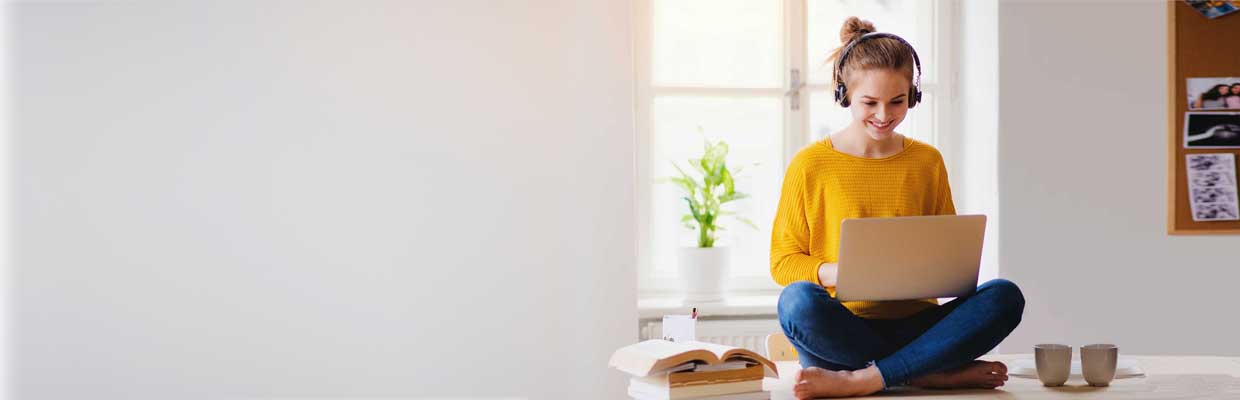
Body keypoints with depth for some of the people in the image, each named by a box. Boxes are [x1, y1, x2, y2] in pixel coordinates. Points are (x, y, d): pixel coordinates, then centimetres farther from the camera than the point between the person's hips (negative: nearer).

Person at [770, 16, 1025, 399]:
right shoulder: (810, 165, 1)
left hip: (914, 325, 3)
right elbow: (782, 261, 2)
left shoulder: (927, 162, 11)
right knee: (798, 301, -35)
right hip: (841, 333, -3)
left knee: (1005, 296, -23)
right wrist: (833, 272, -19)